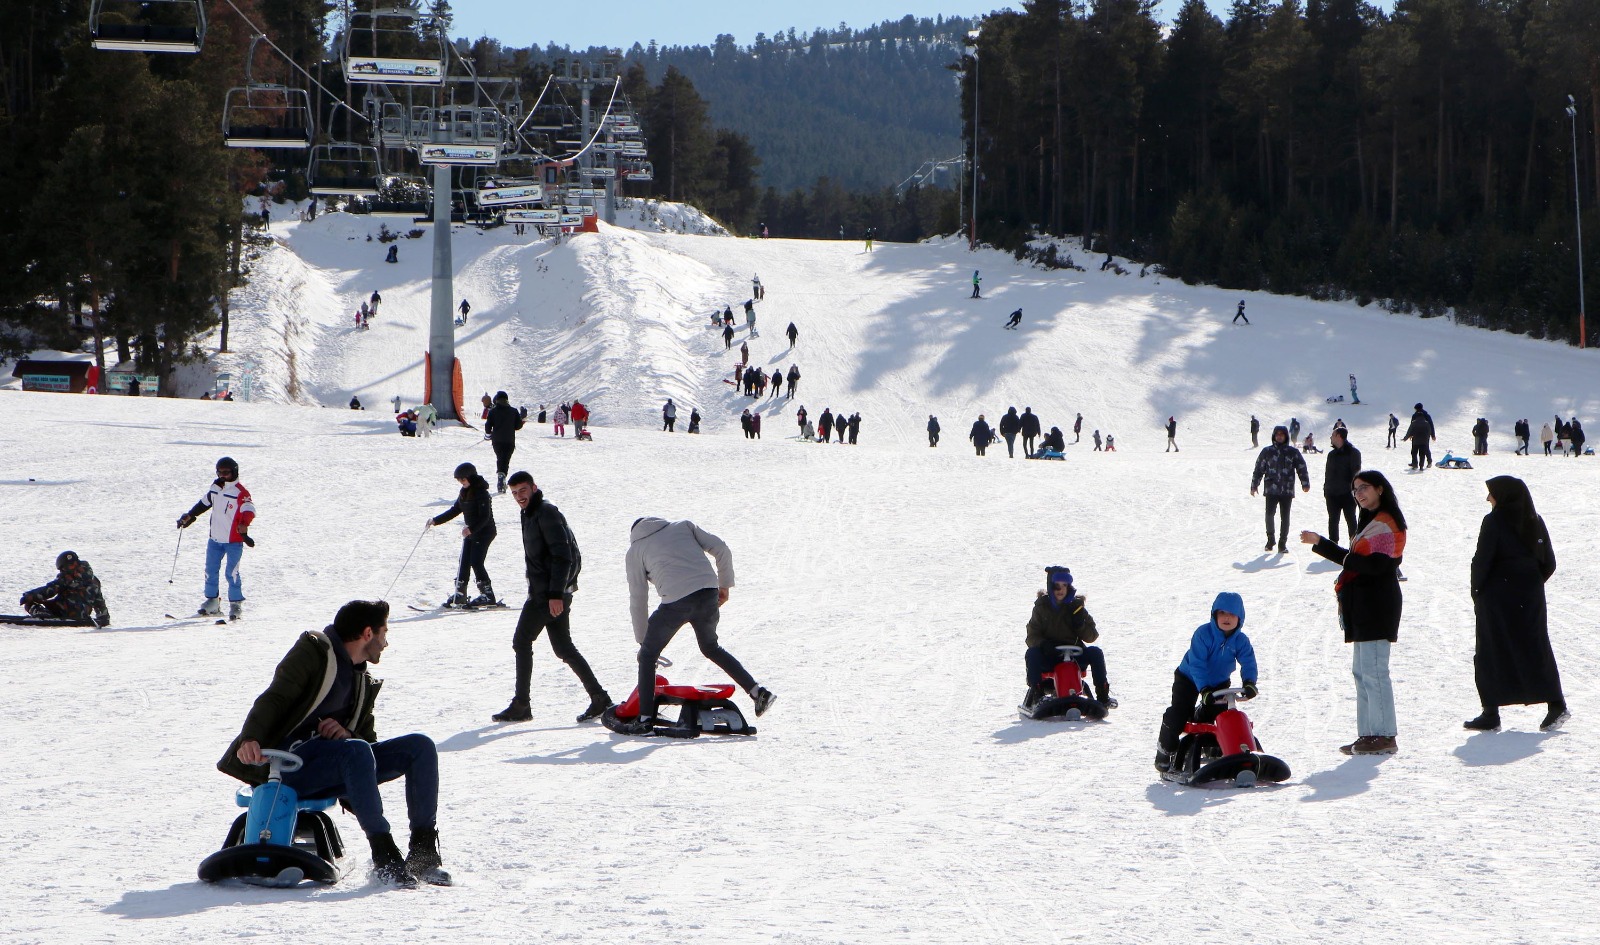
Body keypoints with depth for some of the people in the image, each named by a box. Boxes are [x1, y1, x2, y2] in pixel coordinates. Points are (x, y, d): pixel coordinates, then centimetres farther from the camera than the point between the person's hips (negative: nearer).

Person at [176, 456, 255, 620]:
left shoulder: (241, 492, -12)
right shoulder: (216, 487, 10)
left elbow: (249, 509, -23)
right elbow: (204, 503, 24)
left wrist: (244, 524, -41)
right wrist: (190, 516, 26)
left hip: (234, 540, -7)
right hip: (215, 539, 7)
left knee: (231, 572, -11)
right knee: (210, 570, 9)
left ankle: (236, 604, -1)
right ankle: (212, 602, 20)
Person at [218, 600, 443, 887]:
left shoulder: (364, 684, 24)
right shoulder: (313, 653, 2)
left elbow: (367, 739, 17)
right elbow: (274, 699, -9)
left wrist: (346, 734, -8)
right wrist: (250, 738, -29)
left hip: (331, 772, 7)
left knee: (419, 746, -7)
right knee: (356, 752, -36)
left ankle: (424, 850, -13)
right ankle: (384, 857, -37)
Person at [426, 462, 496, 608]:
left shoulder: (481, 492, -18)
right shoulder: (465, 492, 9)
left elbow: (485, 516, -23)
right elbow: (455, 510, 17)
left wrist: (471, 529, -35)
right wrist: (435, 520, 13)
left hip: (483, 532, -9)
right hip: (470, 532, 9)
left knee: (476, 562, -11)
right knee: (464, 562, 5)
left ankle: (487, 595, -6)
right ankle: (459, 594, 9)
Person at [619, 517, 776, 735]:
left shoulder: (634, 552, 19)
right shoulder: (683, 526, 25)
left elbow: (637, 601, 19)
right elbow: (721, 548, 14)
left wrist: (642, 639, 28)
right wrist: (725, 585, 23)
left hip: (676, 602, -4)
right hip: (708, 594, 4)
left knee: (647, 656, 14)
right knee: (711, 647, 29)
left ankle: (645, 720, 7)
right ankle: (758, 692, 23)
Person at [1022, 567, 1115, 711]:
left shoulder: (1075, 606, 4)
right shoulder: (1042, 606, 4)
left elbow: (1091, 637, 4)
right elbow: (1032, 636, -1)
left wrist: (1080, 624, -16)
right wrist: (1044, 644, -23)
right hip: (1048, 657, -1)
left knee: (1095, 653, -25)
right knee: (1032, 654, -30)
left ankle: (1103, 695, -18)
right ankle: (1036, 695, -25)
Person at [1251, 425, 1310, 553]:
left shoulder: (1293, 452, 7)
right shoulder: (1267, 452, 8)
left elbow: (1301, 468, 6)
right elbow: (1259, 468, 11)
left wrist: (1305, 484, -3)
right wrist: (1254, 485, 11)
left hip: (1287, 490, 0)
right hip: (1271, 489, 0)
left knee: (1285, 517, 0)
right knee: (1269, 514, -8)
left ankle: (1282, 543, 8)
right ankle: (1270, 540, 10)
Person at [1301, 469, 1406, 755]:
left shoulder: (1385, 523, -13)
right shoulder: (1371, 521, 20)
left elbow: (1376, 564, -24)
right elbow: (1353, 559, 25)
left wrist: (1348, 561, -14)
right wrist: (1320, 544, 23)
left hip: (1376, 605, -11)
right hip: (1364, 606, 11)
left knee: (1373, 671, -11)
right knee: (1362, 671, 12)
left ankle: (1384, 736, -10)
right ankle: (1369, 734, 16)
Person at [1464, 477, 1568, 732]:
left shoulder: (1494, 522, -12)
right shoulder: (1535, 522, 5)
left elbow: (1482, 561, -13)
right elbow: (1549, 563, 7)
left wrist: (1477, 593, -1)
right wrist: (1532, 585, 15)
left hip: (1498, 597, -5)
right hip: (1530, 600, 5)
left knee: (1491, 653, 2)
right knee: (1535, 649, 11)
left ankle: (1490, 713, 2)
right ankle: (1555, 704, 4)